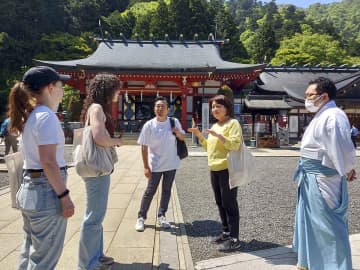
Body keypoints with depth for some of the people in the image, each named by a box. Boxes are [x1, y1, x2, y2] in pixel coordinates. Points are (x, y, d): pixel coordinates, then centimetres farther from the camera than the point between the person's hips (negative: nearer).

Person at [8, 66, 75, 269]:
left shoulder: (29, 116, 11)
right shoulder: (46, 116, -18)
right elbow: (48, 162, -23)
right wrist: (64, 196, -19)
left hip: (30, 187, 10)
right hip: (46, 191, -10)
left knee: (31, 252, 23)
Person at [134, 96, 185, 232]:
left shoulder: (174, 122, -6)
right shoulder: (149, 125, -13)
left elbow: (183, 138, 6)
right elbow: (144, 147, -10)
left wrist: (178, 132, -17)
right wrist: (146, 167, -11)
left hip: (171, 164, 3)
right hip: (155, 165, -3)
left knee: (166, 191, 13)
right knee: (150, 191, 5)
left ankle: (161, 216, 29)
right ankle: (141, 217, 21)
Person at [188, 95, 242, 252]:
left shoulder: (233, 123, -7)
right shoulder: (215, 126, 17)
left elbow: (235, 145, -18)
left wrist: (218, 136, -27)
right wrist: (199, 136, 11)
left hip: (227, 169, -8)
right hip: (214, 170, 8)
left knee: (229, 203, -3)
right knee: (220, 203, 15)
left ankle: (234, 239, 8)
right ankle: (226, 232, 29)